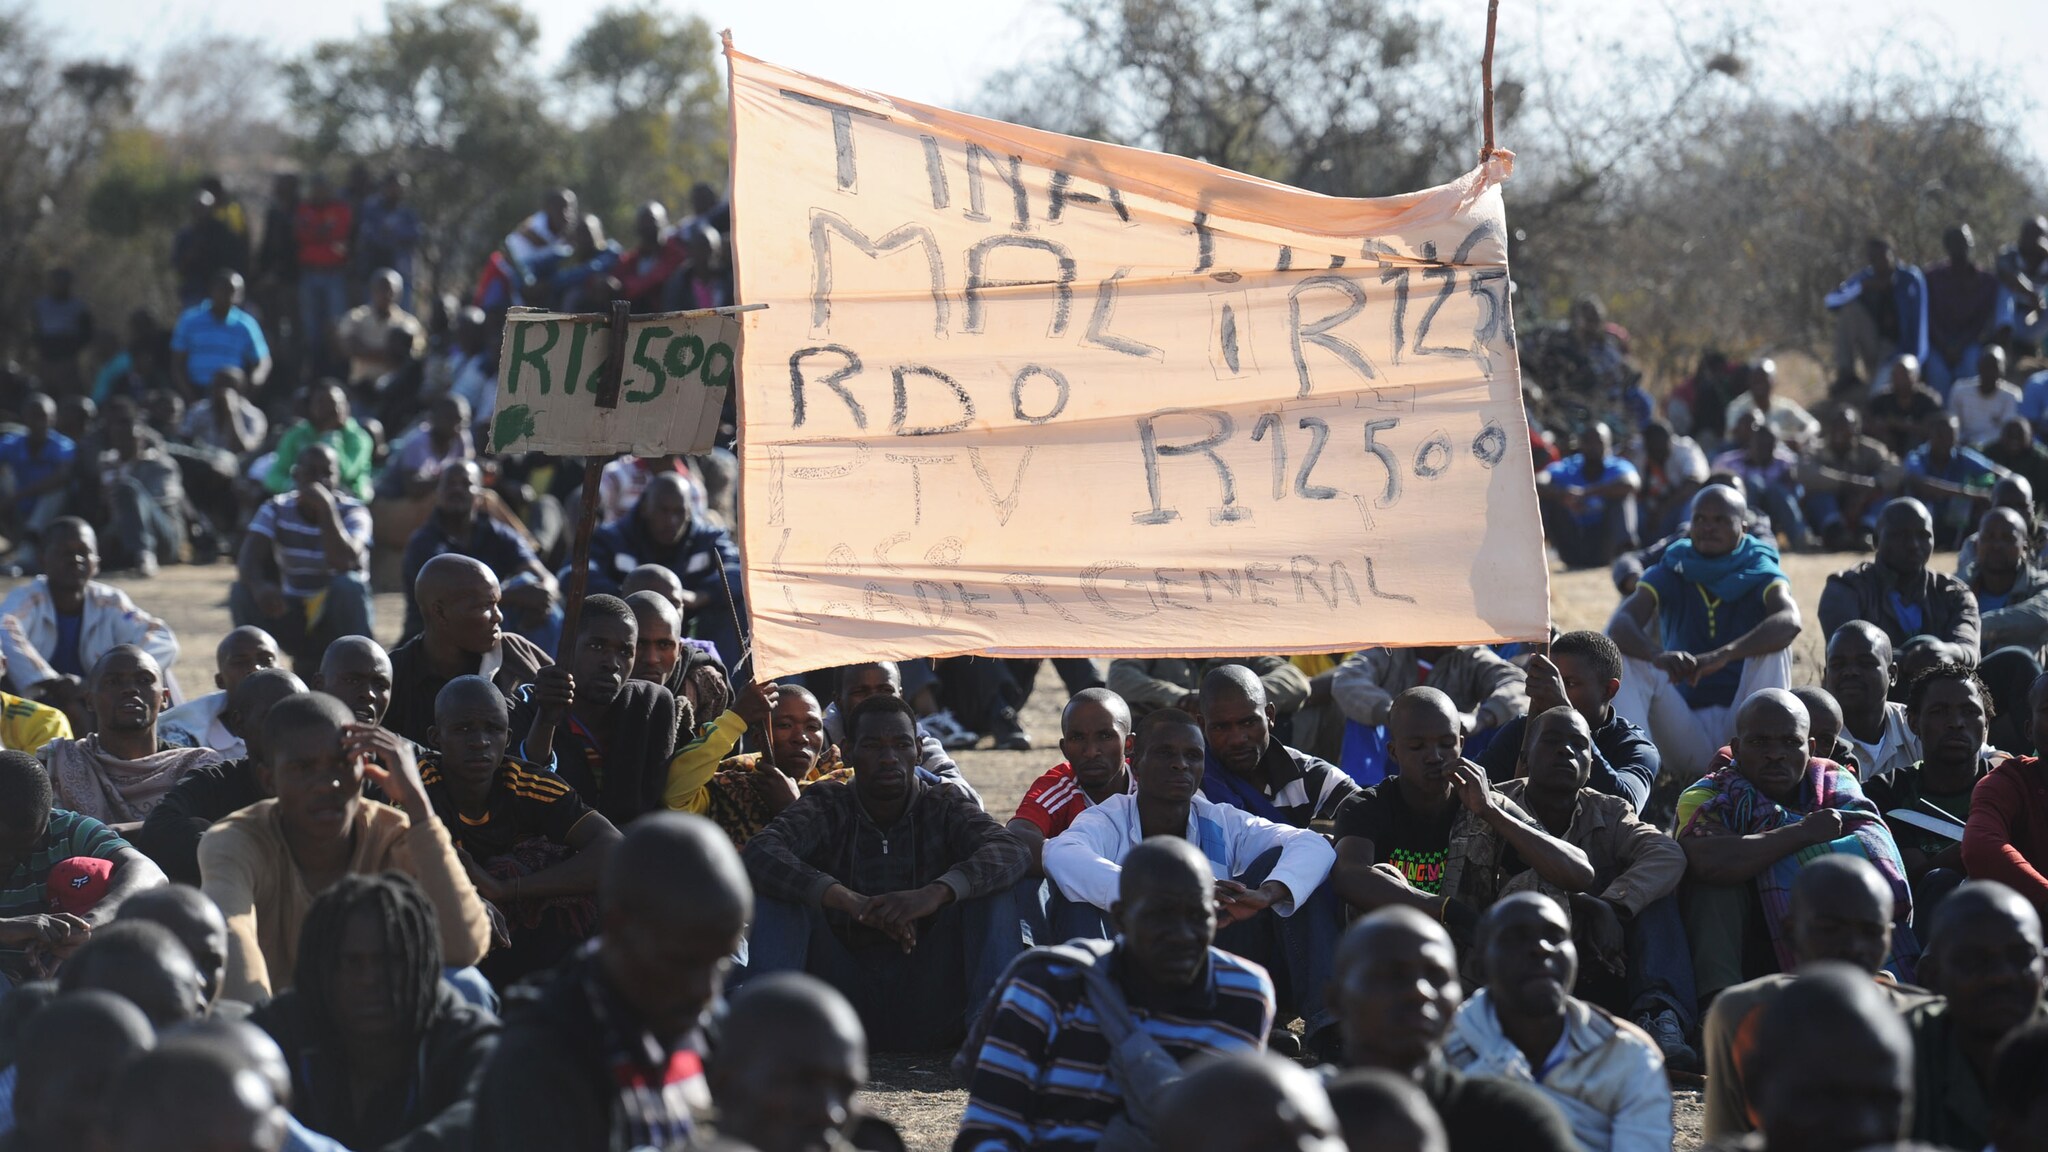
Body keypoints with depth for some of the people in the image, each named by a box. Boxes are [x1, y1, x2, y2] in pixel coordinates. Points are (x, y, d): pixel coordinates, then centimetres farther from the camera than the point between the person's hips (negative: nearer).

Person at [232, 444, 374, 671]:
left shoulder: (352, 512, -11)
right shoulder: (276, 510, -4)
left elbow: (345, 563, -30)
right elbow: (247, 561, -19)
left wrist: (326, 507, -31)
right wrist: (258, 585, -42)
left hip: (339, 620, -2)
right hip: (293, 616, 2)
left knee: (349, 585, -34)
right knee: (242, 592, -22)